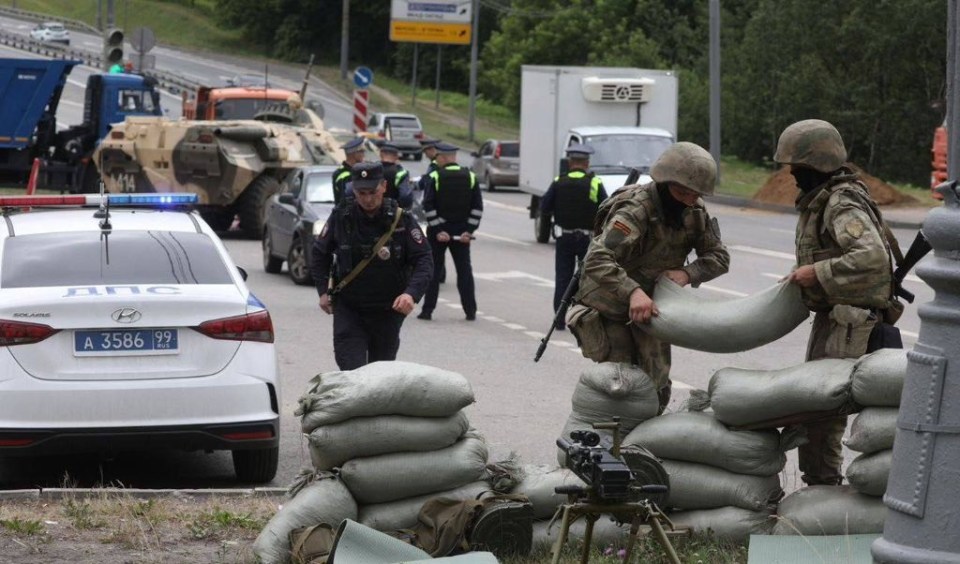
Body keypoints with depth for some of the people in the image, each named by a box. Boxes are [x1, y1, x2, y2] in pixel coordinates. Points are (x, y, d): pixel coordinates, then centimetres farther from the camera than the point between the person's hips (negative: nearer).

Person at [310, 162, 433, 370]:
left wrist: (412, 293, -26)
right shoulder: (341, 217, -4)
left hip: (388, 310, 0)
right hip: (348, 308, 0)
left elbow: (424, 260, -9)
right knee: (351, 371, -13)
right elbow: (320, 253, 11)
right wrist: (323, 291, 1)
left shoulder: (400, 220, -8)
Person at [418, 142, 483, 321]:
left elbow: (428, 207, -14)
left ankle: (428, 310, 4)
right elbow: (478, 207, -3)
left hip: (438, 231, -3)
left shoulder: (435, 178, -9)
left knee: (433, 270, 5)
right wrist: (469, 230, -3)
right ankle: (470, 311, 7)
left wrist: (437, 230, -11)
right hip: (461, 231, 3)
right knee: (464, 270, 8)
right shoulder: (470, 177, 1)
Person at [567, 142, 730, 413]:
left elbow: (719, 257, 2)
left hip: (651, 304, 6)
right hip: (611, 305, -6)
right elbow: (597, 261, -39)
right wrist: (633, 292, -53)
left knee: (656, 387, 7)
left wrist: (687, 273, -19)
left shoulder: (694, 212, -6)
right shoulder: (636, 210, -28)